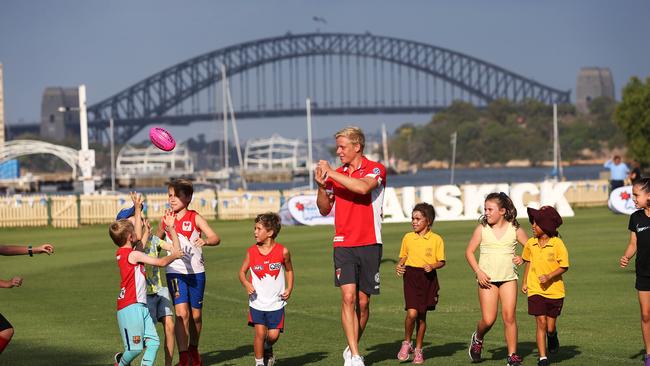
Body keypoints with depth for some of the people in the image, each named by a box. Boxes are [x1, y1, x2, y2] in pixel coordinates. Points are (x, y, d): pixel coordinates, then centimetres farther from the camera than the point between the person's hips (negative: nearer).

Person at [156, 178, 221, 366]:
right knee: (182, 312, -14)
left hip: (196, 271, 0)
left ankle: (193, 349, 35)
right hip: (175, 271, 0)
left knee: (196, 314, 10)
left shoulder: (195, 218, -4)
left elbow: (216, 238, -12)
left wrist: (205, 241, -34)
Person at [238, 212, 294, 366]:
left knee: (273, 335, -2)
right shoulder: (251, 252, -3)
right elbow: (242, 271, 7)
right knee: (260, 332, -10)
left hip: (276, 302, 0)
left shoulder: (282, 251, -6)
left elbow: (289, 270, 11)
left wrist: (289, 288, -1)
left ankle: (268, 350, 33)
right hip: (257, 301, 0)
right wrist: (246, 284, -13)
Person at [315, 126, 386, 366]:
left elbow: (362, 187, -25)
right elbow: (324, 209, 16)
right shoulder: (336, 174, 12)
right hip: (343, 245, 2)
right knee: (348, 296, -13)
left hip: (369, 245, -2)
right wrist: (321, 186, -2)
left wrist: (331, 174, -19)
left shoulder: (376, 169, -3)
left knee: (363, 301, 4)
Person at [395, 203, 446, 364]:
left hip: (428, 278, 0)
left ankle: (418, 350, 19)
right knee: (412, 313, -15)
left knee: (422, 315, 7)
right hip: (411, 276, 0)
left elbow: (441, 261, 3)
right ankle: (406, 343, 7)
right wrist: (399, 266, -2)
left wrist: (432, 266, -17)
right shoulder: (408, 238, 6)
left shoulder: (436, 239, -1)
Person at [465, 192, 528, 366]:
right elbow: (469, 251, 4)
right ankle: (478, 339, 25)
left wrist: (522, 258, -9)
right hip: (487, 279, -1)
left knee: (509, 317, -7)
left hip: (508, 278, 1)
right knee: (488, 320, -7)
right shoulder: (482, 229, 0)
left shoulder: (514, 229, 2)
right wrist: (478, 271, -7)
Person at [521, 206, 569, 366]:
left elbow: (564, 267, -9)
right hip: (535, 290, 2)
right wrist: (524, 282, 14)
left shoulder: (557, 244, -12)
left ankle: (552, 336, 41)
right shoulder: (531, 243, 1)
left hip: (554, 291, -2)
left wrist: (549, 276, -22)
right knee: (541, 323, -4)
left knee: (550, 326, 5)